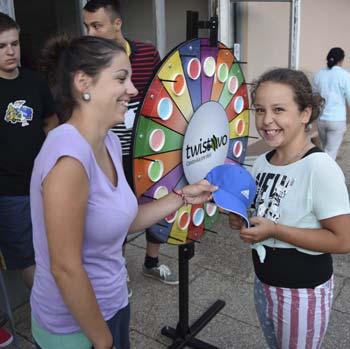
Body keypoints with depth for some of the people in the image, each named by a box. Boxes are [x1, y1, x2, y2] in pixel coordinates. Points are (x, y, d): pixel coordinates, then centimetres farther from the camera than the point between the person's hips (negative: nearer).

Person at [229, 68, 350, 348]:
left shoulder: (320, 167, -23)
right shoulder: (262, 163, -2)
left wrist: (275, 230, -25)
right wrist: (242, 220, -8)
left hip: (303, 293, -6)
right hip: (264, 282, 7)